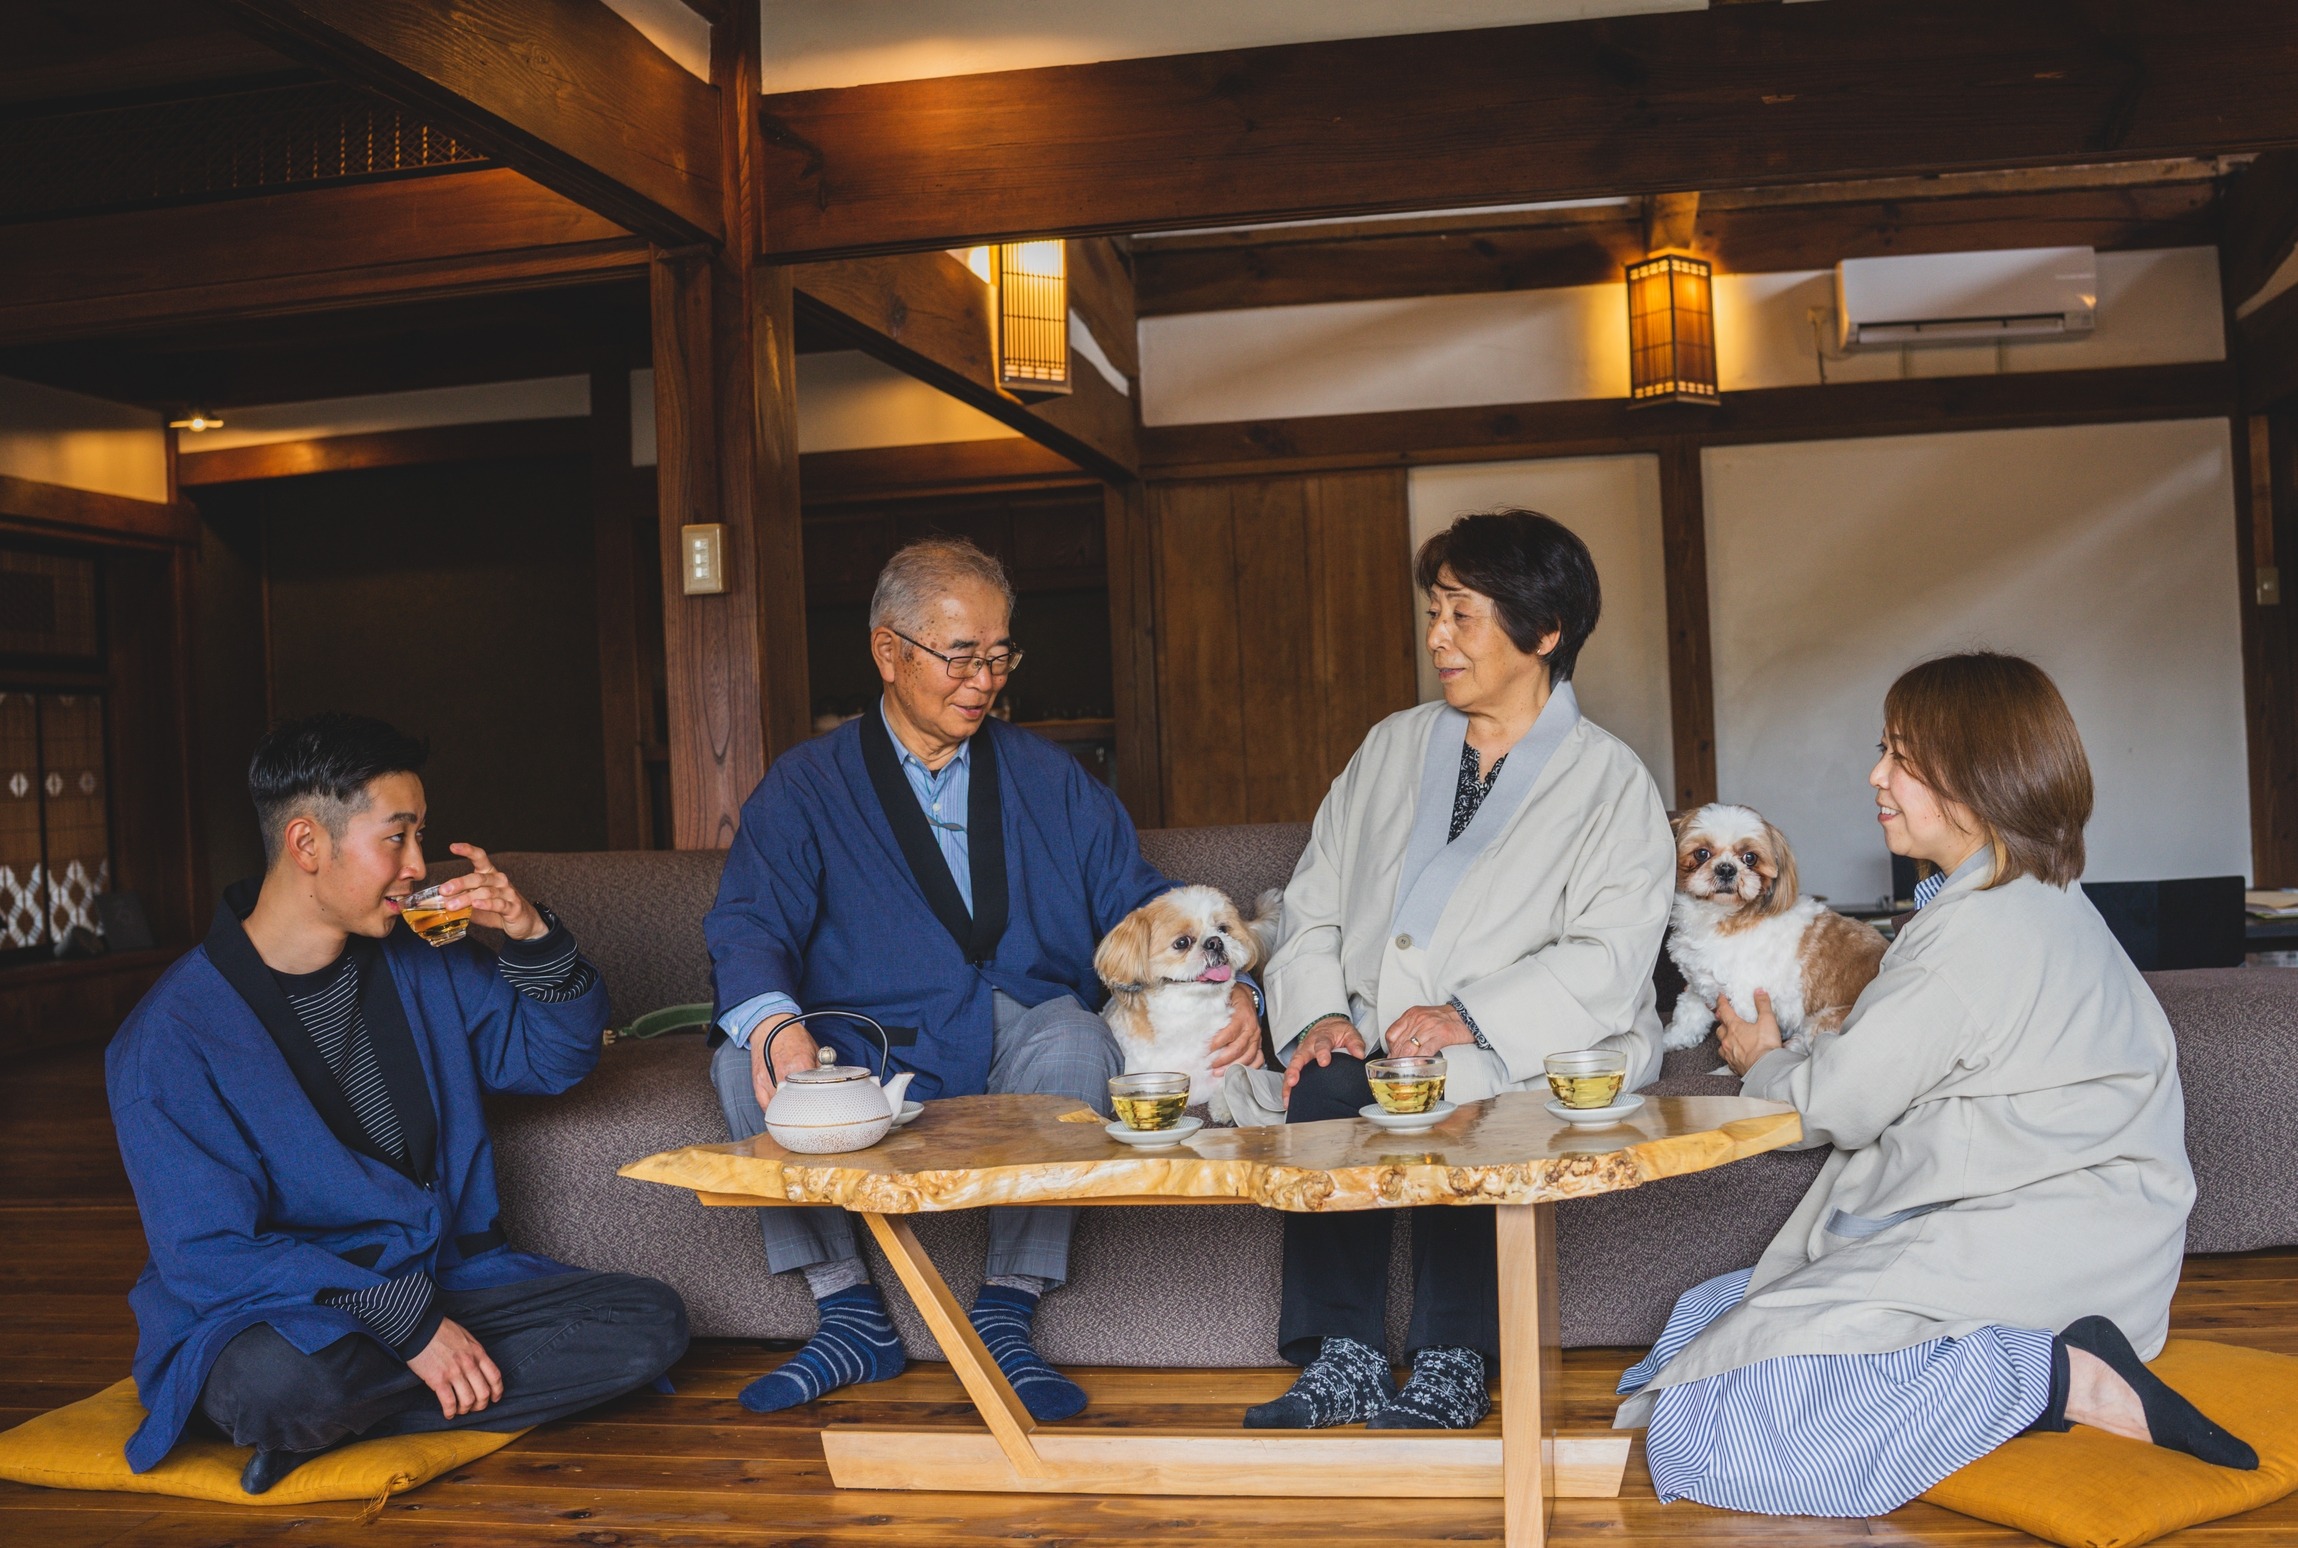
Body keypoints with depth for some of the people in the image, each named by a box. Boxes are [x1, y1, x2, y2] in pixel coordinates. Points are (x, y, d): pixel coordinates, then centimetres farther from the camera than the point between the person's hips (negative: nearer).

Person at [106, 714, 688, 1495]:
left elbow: (554, 1058, 15)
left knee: (652, 1320, -15)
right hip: (279, 1312, -6)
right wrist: (406, 1320, -23)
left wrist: (532, 938, -5)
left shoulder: (421, 963, 4)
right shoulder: (174, 1035, -13)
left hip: (444, 1278, 7)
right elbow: (210, 1255, -17)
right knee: (285, 1382, -42)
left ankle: (341, 1421, -14)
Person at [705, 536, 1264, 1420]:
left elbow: (1140, 909, 10)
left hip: (1015, 1057, 0)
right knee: (744, 1066, -26)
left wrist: (1224, 991, -12)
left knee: (1073, 1041, -32)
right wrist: (775, 1025, -31)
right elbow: (749, 927, -7)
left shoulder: (1050, 781, 15)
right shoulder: (805, 787, 8)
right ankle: (849, 1317, -11)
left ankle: (1007, 1318, -19)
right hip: (865, 1062, 0)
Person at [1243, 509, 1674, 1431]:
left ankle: (1452, 1364, -19)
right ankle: (1343, 1356, -20)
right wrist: (1320, 1013, -5)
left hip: (1534, 1058, -3)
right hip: (1374, 1038, 4)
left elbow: (1607, 962, -10)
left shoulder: (1609, 782, 2)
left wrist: (1473, 1021, -22)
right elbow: (1313, 907, 14)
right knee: (1326, 1087, -27)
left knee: (1453, 1099, -33)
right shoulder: (1390, 749, 17)